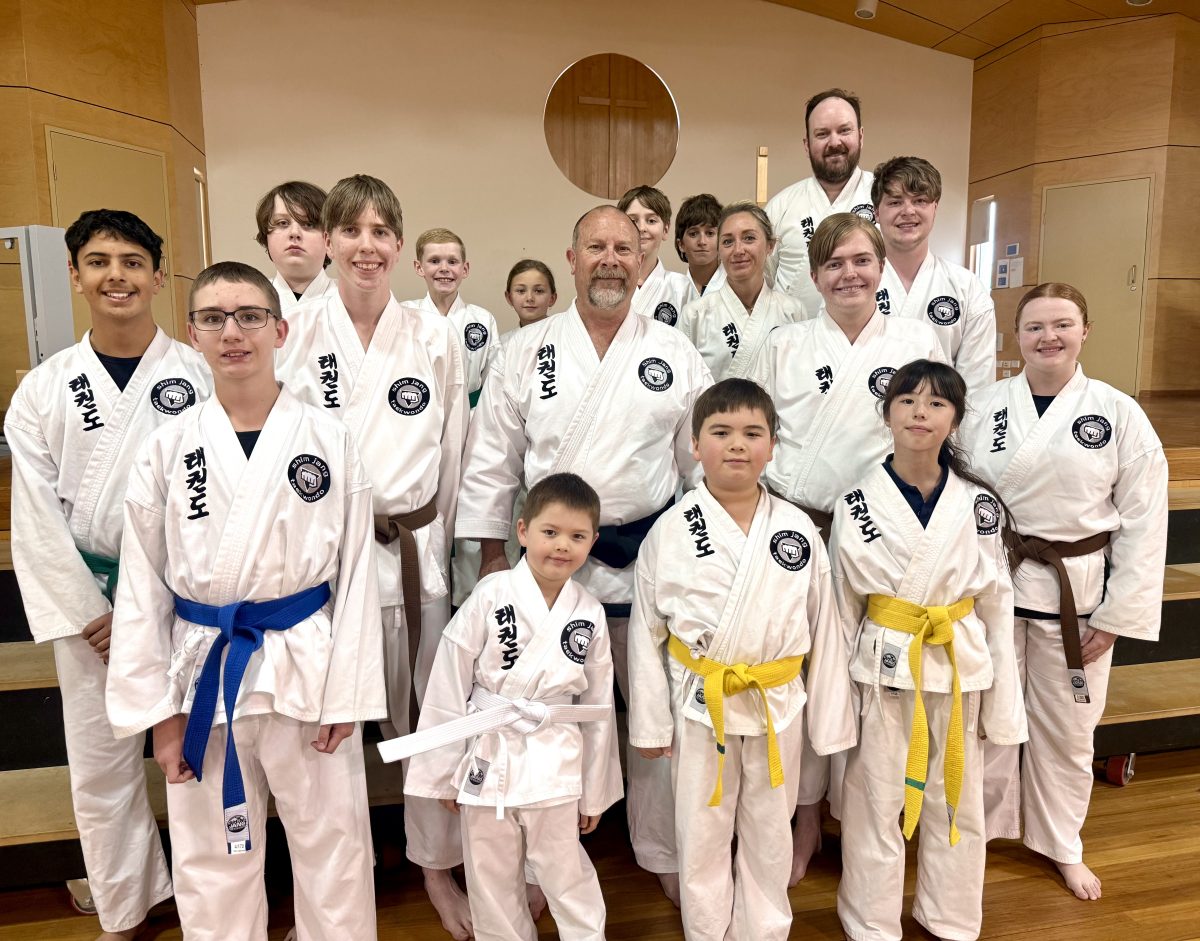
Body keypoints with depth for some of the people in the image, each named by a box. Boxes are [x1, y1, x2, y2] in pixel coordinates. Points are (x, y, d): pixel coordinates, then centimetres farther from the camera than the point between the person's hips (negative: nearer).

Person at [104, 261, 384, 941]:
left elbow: (356, 573, -3)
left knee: (332, 846, 11)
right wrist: (157, 707, 2)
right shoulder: (168, 449, -1)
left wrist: (347, 693, -5)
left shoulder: (328, 438, -5)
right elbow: (142, 587, 3)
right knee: (211, 858, 16)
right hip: (203, 671, 2)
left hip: (306, 667, -1)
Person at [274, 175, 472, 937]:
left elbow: (455, 451, 4)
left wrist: (437, 541, 5)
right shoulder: (296, 338, -1)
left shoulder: (436, 336, 1)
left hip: (415, 548, 0)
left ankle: (437, 865, 31)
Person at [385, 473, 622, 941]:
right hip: (487, 758, 0)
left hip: (556, 762, 1)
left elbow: (598, 706, 5)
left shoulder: (590, 614, -3)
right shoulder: (491, 596, -12)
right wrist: (446, 771, -2)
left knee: (566, 873, 13)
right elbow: (449, 687, -7)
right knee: (492, 881, 16)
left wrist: (595, 792, 10)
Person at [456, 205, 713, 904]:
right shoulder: (526, 353, 1)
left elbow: (706, 458, 7)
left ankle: (665, 853, 35)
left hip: (653, 557, 1)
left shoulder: (675, 354, 3)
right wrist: (493, 557, 2)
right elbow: (492, 461, 3)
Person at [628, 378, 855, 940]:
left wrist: (831, 721, 3)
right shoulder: (669, 533, -10)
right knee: (702, 839, 15)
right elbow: (646, 634, -3)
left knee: (769, 837, 19)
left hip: (778, 706, 1)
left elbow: (823, 630, 1)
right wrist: (650, 724, -1)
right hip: (699, 706, -1)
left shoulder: (797, 531, -5)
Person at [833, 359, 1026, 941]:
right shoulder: (856, 504, -8)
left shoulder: (978, 505, -3)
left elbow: (996, 608, 2)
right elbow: (843, 608, -1)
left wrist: (1001, 706, 3)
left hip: (961, 669, 2)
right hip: (883, 670, -2)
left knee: (956, 803, 18)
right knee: (876, 804, 10)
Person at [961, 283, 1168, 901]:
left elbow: (1143, 520, -3)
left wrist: (1120, 613, -6)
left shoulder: (1118, 414, -5)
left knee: (1067, 728, 15)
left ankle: (1061, 844, 38)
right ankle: (979, 827, 37)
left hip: (1079, 591, 0)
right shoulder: (984, 408, -3)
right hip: (994, 587, 0)